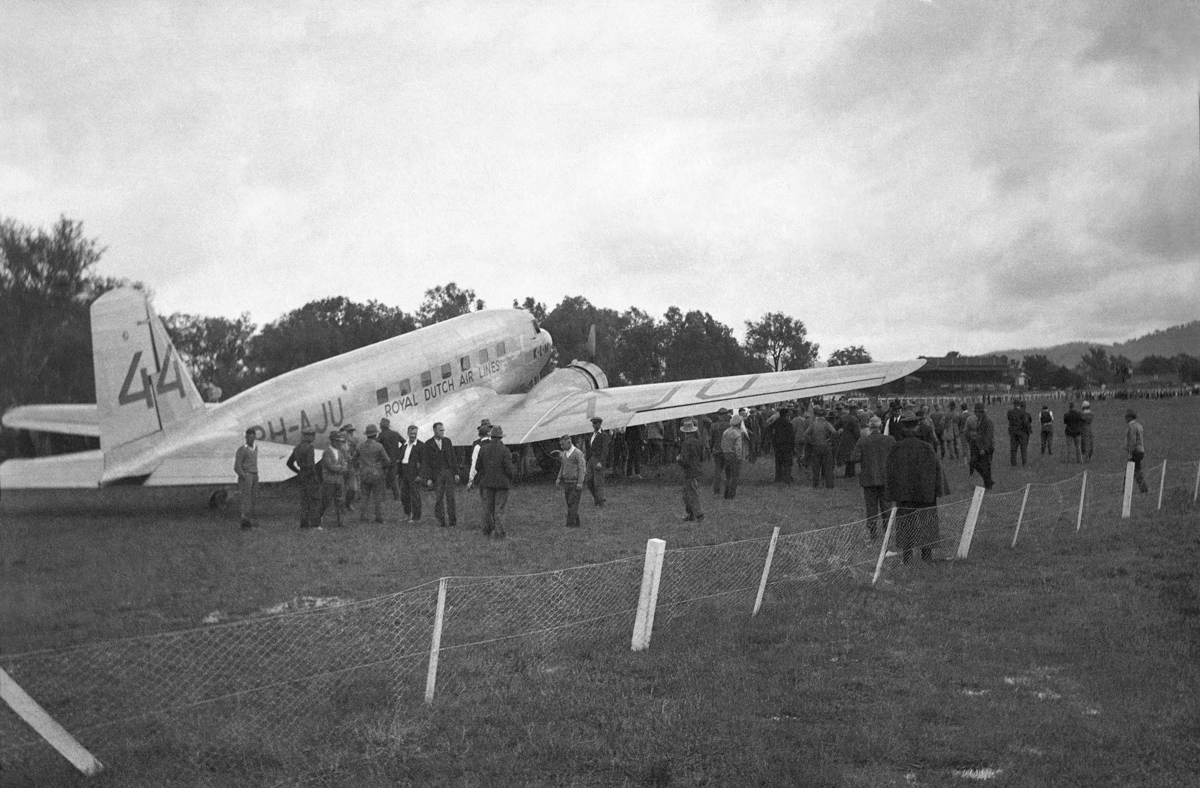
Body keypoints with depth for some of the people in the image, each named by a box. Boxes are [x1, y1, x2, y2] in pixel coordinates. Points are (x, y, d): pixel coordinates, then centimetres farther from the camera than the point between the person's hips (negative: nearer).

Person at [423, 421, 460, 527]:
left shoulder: (447, 441, 5)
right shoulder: (428, 444, -2)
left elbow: (453, 458, 7)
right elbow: (426, 462, -3)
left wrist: (456, 473, 0)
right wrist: (428, 478, -10)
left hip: (449, 472, 1)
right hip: (436, 474, -1)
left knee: (450, 498, -1)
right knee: (438, 499, -1)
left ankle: (452, 521, 3)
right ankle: (441, 522, 7)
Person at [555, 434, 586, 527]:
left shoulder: (578, 453, -13)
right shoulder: (564, 453, 10)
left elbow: (582, 469, -15)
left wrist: (580, 483, -20)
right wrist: (559, 478, 9)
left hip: (575, 483, -7)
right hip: (567, 482, 7)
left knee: (573, 503, -9)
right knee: (569, 503, 8)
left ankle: (571, 524, -9)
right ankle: (576, 523, 16)